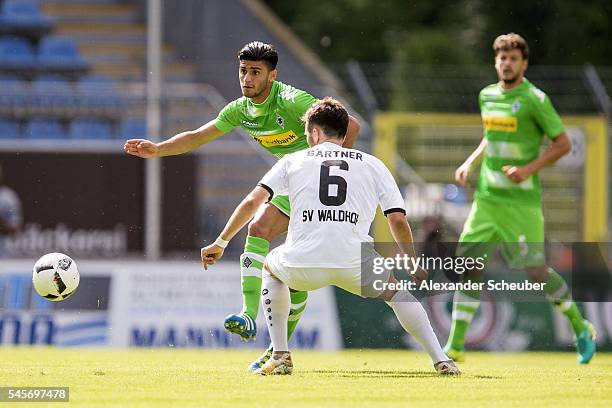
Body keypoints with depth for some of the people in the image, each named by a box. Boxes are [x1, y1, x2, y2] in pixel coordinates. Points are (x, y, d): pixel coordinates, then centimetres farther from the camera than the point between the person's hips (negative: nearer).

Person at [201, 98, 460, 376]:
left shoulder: (294, 160, 20)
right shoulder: (373, 165, 20)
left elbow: (252, 202, 11)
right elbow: (398, 221, 13)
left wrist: (221, 243, 20)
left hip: (302, 265, 0)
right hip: (354, 263, 0)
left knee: (271, 268, 35)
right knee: (396, 291, 30)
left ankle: (280, 356, 24)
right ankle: (441, 360, 13)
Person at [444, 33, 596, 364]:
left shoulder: (534, 100, -10)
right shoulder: (487, 96, 10)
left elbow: (563, 144, -7)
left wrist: (529, 169, -18)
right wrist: (470, 163, 12)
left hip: (521, 201, -6)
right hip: (487, 197, 6)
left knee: (535, 271, -5)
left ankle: (581, 330, 17)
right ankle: (455, 347, 3)